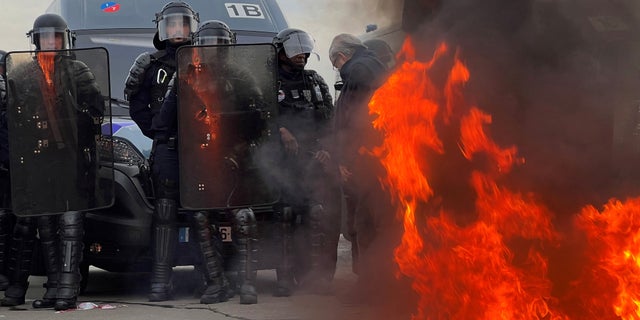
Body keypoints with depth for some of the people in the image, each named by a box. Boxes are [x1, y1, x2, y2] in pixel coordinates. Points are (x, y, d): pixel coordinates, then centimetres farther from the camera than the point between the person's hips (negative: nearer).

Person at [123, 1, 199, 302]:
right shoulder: (153, 65, 12)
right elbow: (137, 104, 18)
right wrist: (156, 132, 7)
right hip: (167, 147, 0)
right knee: (165, 210, -7)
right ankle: (161, 279, -9)